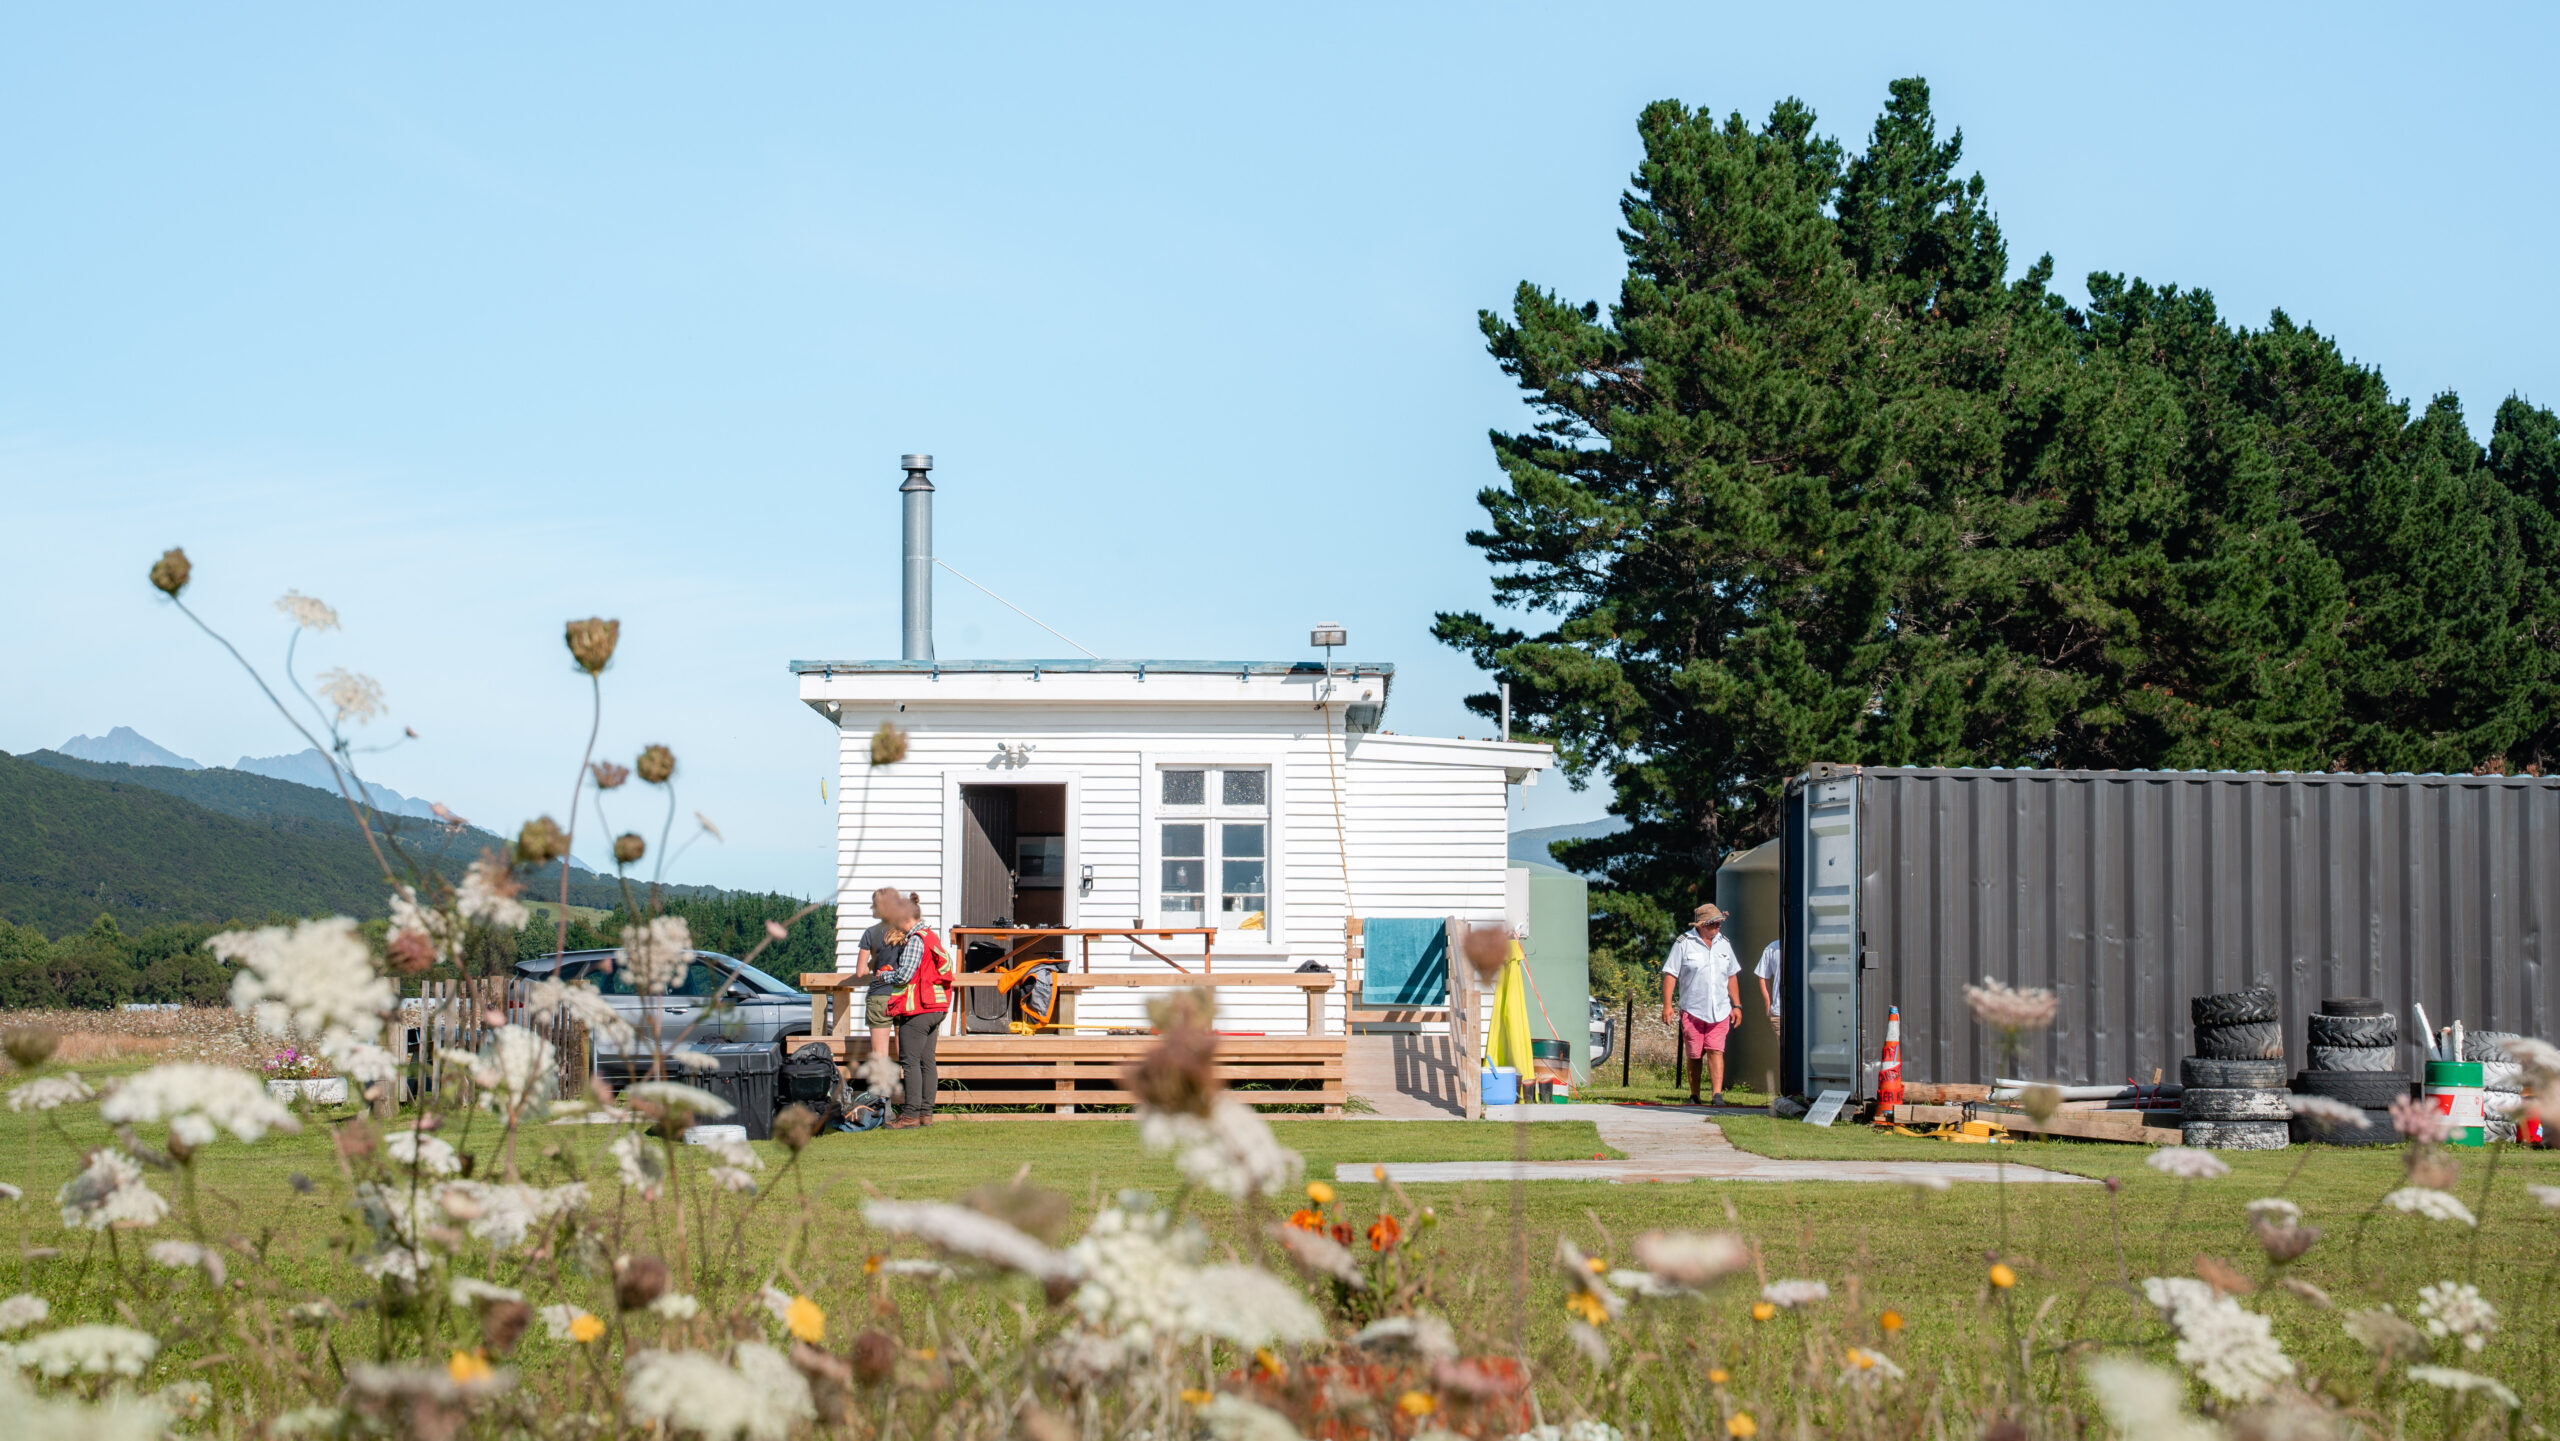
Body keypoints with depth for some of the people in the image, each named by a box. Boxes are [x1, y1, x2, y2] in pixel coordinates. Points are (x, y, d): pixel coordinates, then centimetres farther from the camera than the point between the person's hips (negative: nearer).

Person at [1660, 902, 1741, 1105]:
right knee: (1694, 1055, 3)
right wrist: (1667, 1005, -10)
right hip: (1692, 1010, -2)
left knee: (1716, 1050, -9)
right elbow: (1670, 974, -4)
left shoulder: (1723, 944, 11)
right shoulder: (1684, 943, -3)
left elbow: (1732, 976, 19)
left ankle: (1718, 1094, -15)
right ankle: (1694, 1096, 15)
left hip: (1719, 1010, 2)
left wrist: (1736, 1005, 15)